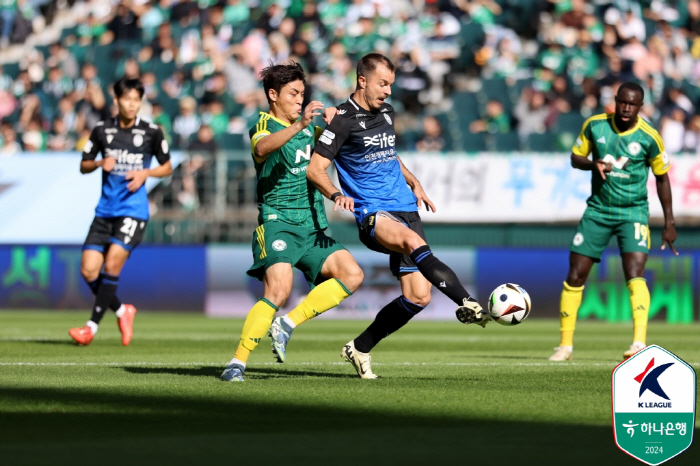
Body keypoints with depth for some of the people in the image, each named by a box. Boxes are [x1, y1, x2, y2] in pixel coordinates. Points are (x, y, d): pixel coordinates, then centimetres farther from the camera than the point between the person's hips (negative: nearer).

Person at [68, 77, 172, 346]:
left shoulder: (151, 132, 0)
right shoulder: (102, 130, 6)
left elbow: (167, 167, 9)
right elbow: (83, 165, 13)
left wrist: (145, 173, -9)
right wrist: (99, 164, -8)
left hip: (133, 210, -4)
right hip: (105, 210, 4)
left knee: (111, 265, -16)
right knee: (89, 270, -3)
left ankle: (92, 326, -9)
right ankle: (122, 311, 20)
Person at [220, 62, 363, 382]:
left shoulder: (307, 128, 16)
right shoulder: (264, 126, -7)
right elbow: (262, 147, -31)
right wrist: (299, 125, -46)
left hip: (312, 227, 7)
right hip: (277, 222, -7)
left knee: (351, 275, -7)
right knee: (278, 289, -24)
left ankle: (287, 325, -1)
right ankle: (237, 362, -17)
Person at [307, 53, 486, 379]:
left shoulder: (386, 113, 17)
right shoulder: (343, 120, -5)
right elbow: (315, 168, -10)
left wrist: (414, 183, 20)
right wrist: (336, 194, -28)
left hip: (406, 210, 7)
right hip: (373, 215, -7)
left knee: (418, 296, -2)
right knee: (413, 241, -39)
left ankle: (360, 349, 16)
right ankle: (467, 304, -55)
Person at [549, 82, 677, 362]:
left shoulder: (649, 137, -9)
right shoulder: (595, 125, -5)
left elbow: (661, 177, 3)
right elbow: (575, 158, 7)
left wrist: (669, 223, 3)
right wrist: (593, 164, -17)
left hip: (633, 213, -3)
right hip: (598, 210, 3)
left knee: (635, 275, -22)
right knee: (575, 277, 2)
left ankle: (640, 342, -28)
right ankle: (566, 344, 13)